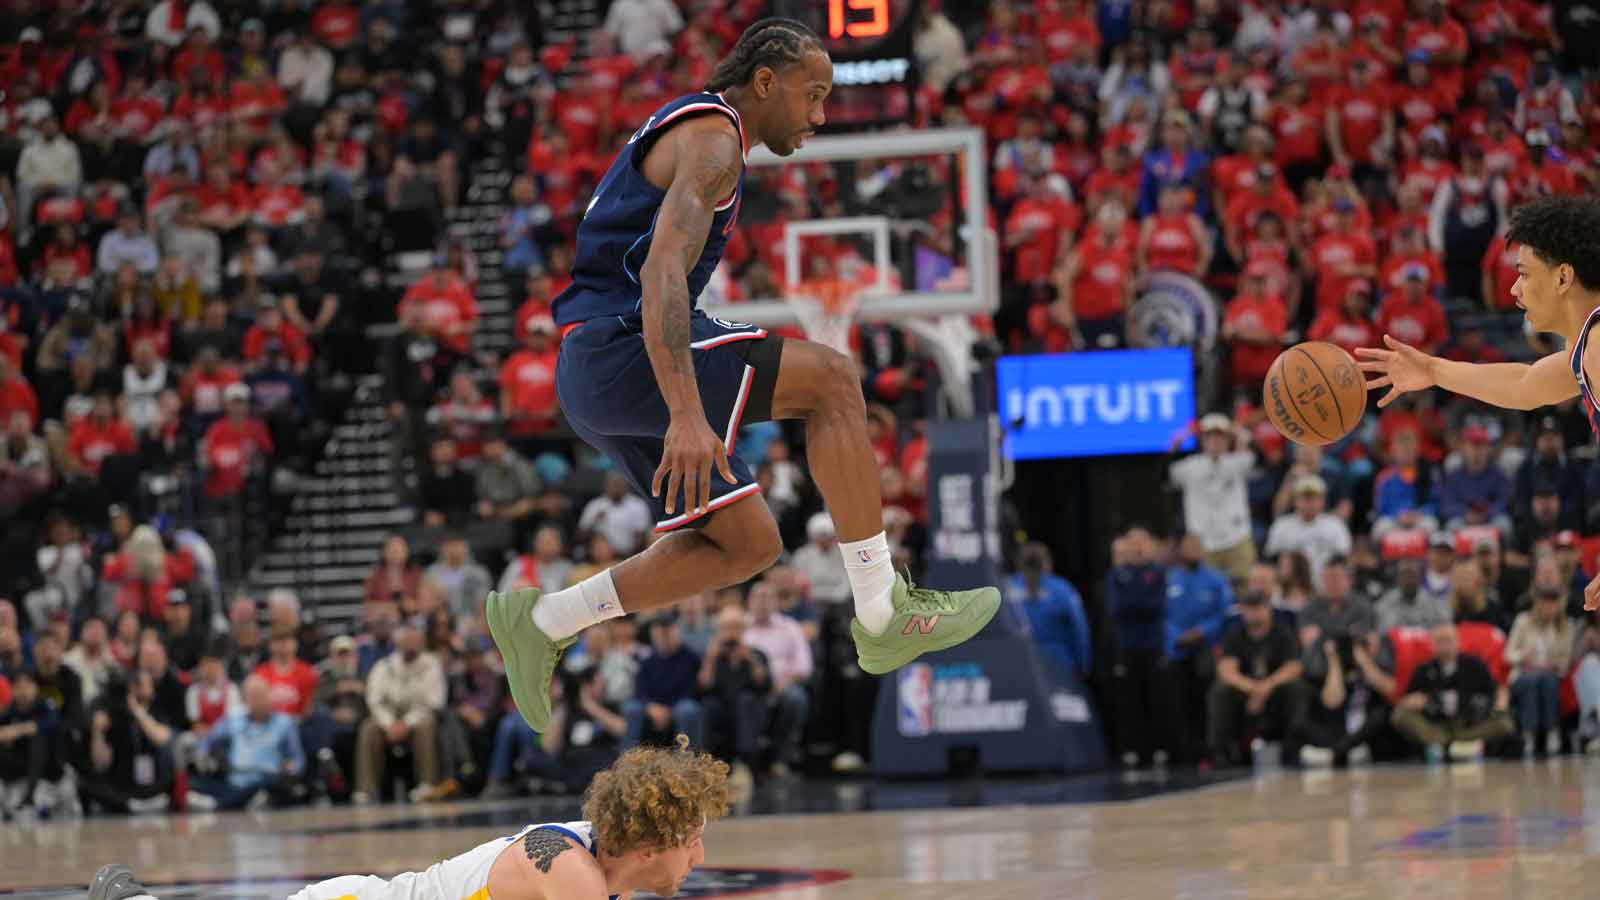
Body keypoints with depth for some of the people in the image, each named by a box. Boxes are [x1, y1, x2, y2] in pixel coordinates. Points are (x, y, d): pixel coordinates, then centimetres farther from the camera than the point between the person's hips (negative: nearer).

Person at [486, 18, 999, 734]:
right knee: (831, 379, -15)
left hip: (592, 379, 10)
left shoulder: (682, 130, 25)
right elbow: (662, 272, -24)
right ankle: (883, 614, -15)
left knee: (749, 544, 8)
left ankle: (540, 621, 7)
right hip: (619, 348, -10)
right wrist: (687, 415, -35)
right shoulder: (711, 137, -9)